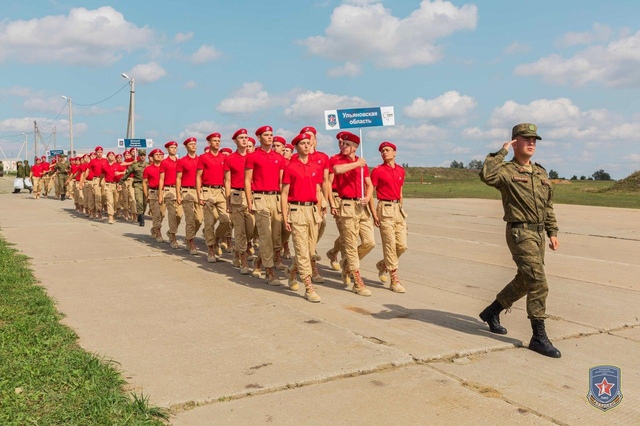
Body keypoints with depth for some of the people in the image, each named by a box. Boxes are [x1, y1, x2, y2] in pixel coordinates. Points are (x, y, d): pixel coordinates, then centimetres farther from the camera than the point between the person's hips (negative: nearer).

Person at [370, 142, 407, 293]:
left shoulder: (401, 170, 12)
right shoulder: (378, 170, -4)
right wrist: (374, 213, -11)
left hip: (398, 208, 6)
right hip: (385, 208, -6)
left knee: (402, 245, 4)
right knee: (390, 244, -5)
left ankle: (383, 265, 29)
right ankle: (394, 280, 1)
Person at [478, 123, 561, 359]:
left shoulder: (541, 173, 15)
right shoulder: (506, 171, -8)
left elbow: (548, 205, 20)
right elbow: (486, 175, -32)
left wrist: (552, 232, 14)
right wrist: (501, 152, -19)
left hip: (538, 233, 8)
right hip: (520, 232, -8)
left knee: (524, 281, 16)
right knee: (538, 282, -12)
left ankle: (491, 312, 33)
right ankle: (539, 337, -4)